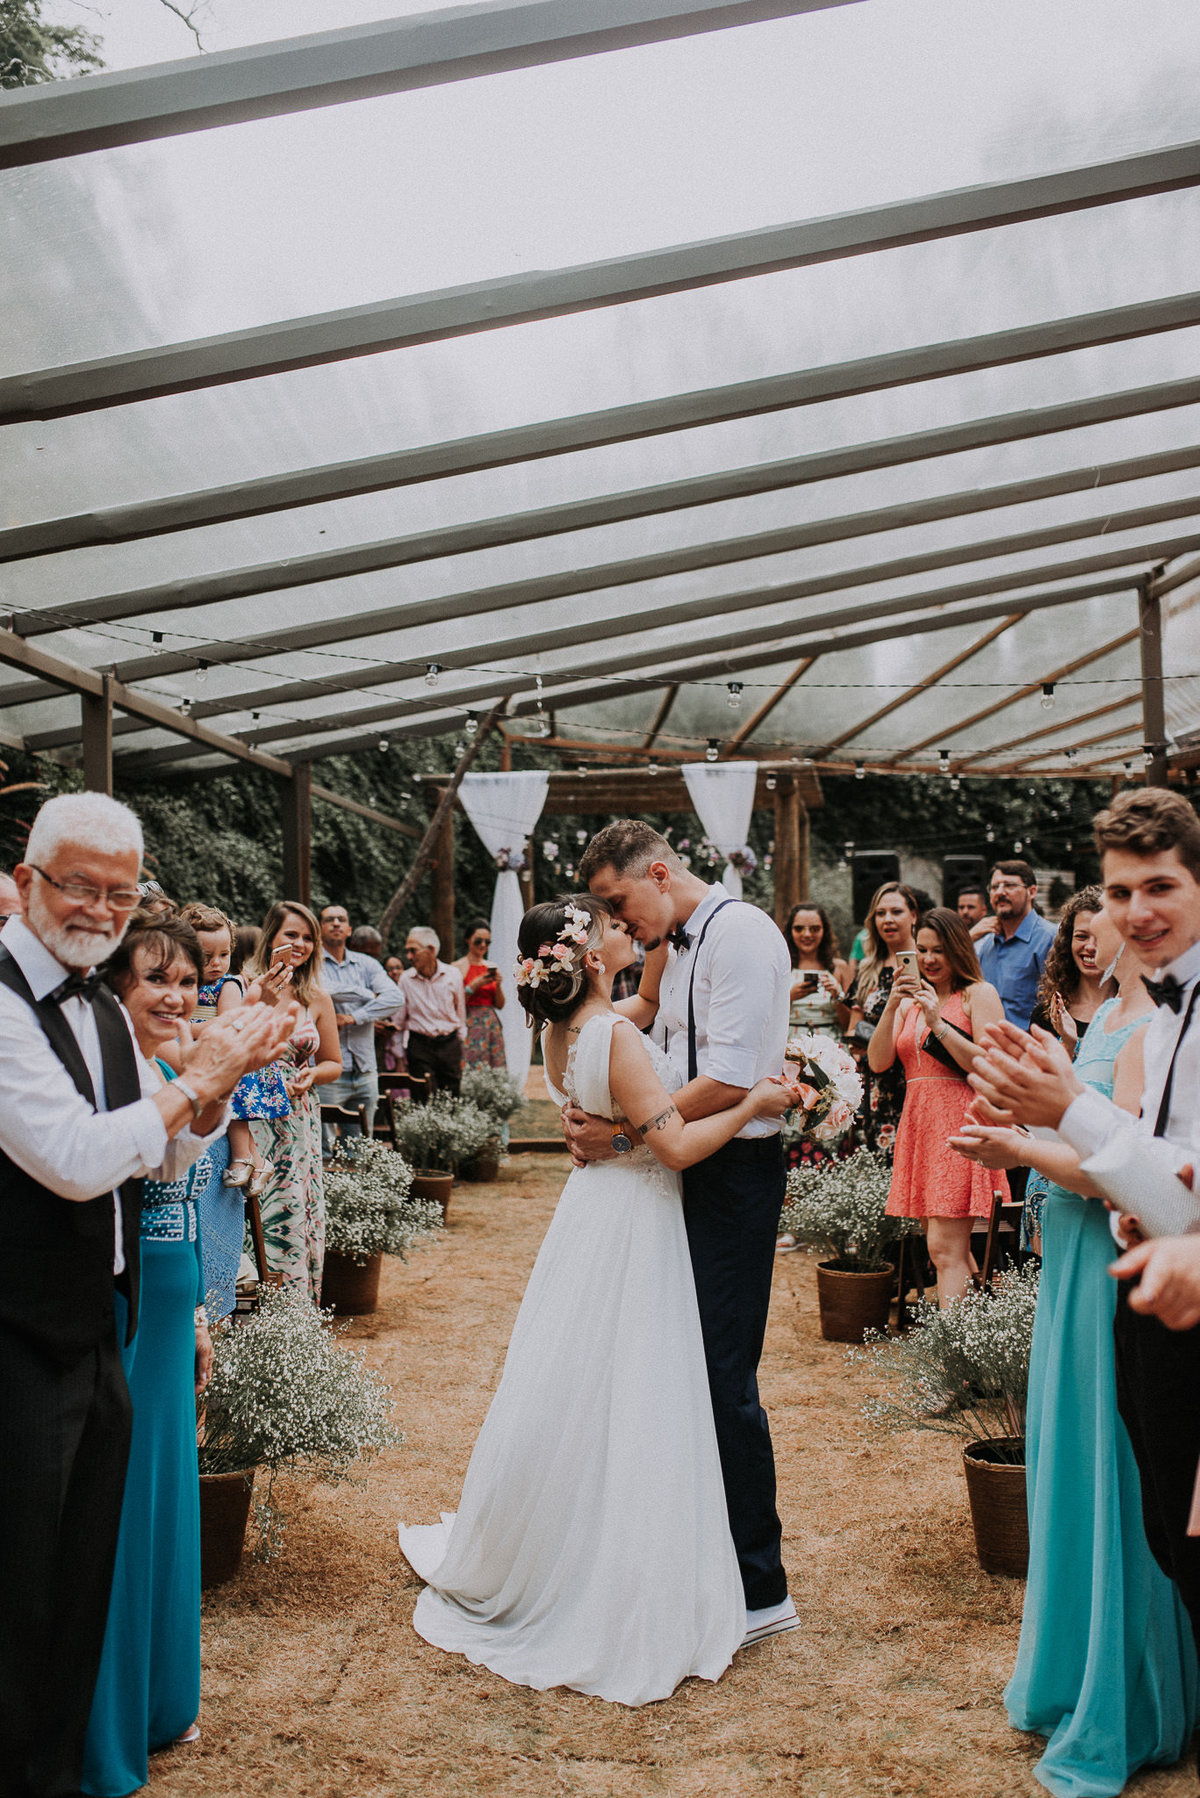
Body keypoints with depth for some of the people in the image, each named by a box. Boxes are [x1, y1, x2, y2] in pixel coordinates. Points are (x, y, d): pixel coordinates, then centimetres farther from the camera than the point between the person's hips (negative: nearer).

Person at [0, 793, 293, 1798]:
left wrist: (219, 1084, -2)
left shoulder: (104, 1011, 9)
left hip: (95, 1338, 9)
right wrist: (198, 1078, -16)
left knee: (82, 1590, 21)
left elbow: (162, 1160, 15)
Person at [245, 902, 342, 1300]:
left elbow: (334, 1063, 16)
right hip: (252, 1119, -4)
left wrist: (310, 1076, -5)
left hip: (299, 1121, 4)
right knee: (257, 1219, -11)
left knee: (297, 1216, 2)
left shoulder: (317, 998, 8)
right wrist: (264, 1003, -20)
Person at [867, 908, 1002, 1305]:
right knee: (952, 1250, 12)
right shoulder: (911, 998, 18)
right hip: (917, 1123, 7)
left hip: (960, 1123, -7)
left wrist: (938, 1023, -17)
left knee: (945, 1248, -12)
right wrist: (891, 1007, -6)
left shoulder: (978, 993, 0)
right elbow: (878, 1063, 6)